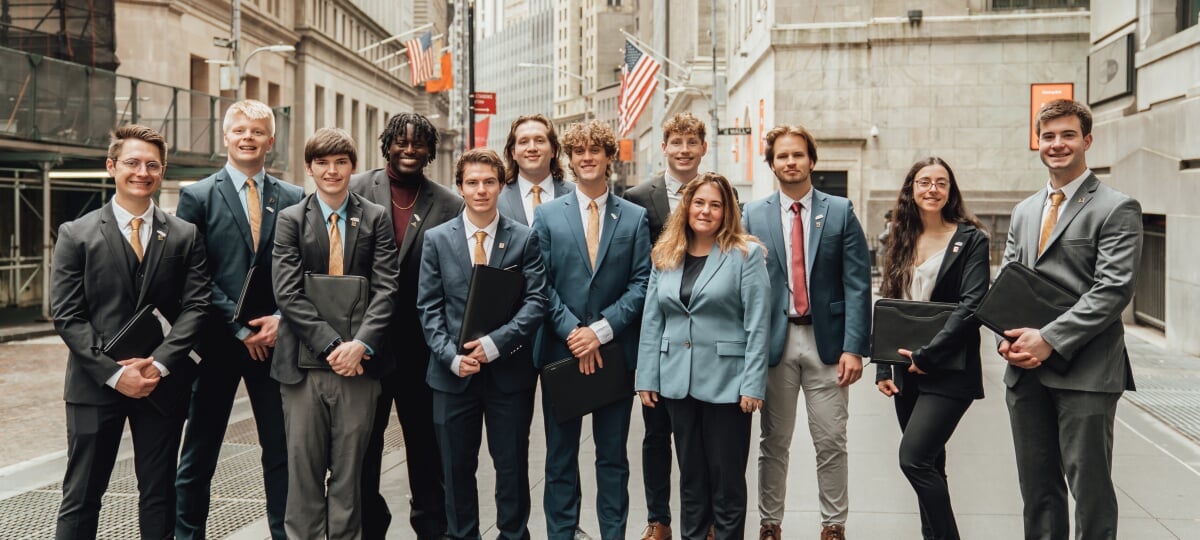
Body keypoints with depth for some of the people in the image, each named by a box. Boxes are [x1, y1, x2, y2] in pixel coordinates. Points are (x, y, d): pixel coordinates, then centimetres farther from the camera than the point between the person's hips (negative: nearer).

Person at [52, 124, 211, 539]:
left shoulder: (185, 236, 5)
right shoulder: (76, 235, 1)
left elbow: (195, 306, 0)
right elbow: (67, 315, -4)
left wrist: (160, 363, -13)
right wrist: (115, 372, -13)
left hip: (163, 383, 1)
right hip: (95, 383, -1)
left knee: (159, 494, 11)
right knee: (81, 497, 5)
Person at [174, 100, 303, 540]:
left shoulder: (293, 199, 7)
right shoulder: (196, 197, 1)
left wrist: (281, 318, -9)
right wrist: (240, 326, -10)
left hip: (274, 339, 2)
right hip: (217, 341, -1)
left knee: (282, 450, 6)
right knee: (199, 454, 8)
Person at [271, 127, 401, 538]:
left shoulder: (376, 218, 6)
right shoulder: (291, 219, 5)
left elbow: (385, 289, -1)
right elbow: (287, 293, -4)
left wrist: (360, 344, -14)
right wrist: (331, 344, -14)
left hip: (357, 364, 0)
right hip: (304, 365, 0)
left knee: (349, 472, 8)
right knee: (304, 470, 6)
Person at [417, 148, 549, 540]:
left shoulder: (525, 238, 0)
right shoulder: (437, 239, 4)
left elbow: (536, 301, -6)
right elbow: (429, 307, 1)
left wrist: (494, 344, -17)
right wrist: (452, 356, -12)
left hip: (509, 370, -1)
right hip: (454, 372, 1)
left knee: (512, 465, 9)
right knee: (457, 467, 10)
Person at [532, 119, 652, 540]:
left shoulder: (635, 217, 4)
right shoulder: (547, 215, 4)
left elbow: (641, 284, -2)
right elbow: (541, 284, -2)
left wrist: (601, 330, -13)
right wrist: (573, 332, -12)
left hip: (615, 351, 0)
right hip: (561, 350, 0)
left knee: (613, 455, 9)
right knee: (560, 455, 8)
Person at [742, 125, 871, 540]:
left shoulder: (840, 212, 2)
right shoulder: (753, 215, 4)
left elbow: (857, 285, -2)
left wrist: (854, 347, -9)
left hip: (826, 339, -1)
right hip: (774, 340, 1)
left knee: (831, 442, 5)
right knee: (774, 442, 11)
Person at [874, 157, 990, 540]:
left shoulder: (971, 239, -4)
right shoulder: (902, 241, 12)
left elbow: (971, 305, -14)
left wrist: (927, 355, -17)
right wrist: (883, 368, 4)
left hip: (948, 371, -5)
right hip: (907, 370, 6)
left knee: (914, 458, -15)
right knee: (929, 464, 11)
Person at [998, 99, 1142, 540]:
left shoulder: (1117, 209, -4)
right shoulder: (1024, 211, 16)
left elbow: (1113, 290, -14)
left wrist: (1048, 339, -18)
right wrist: (1007, 338, -4)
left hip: (1084, 369, -6)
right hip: (1026, 370, 6)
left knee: (1089, 484, 0)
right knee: (1037, 484, 13)